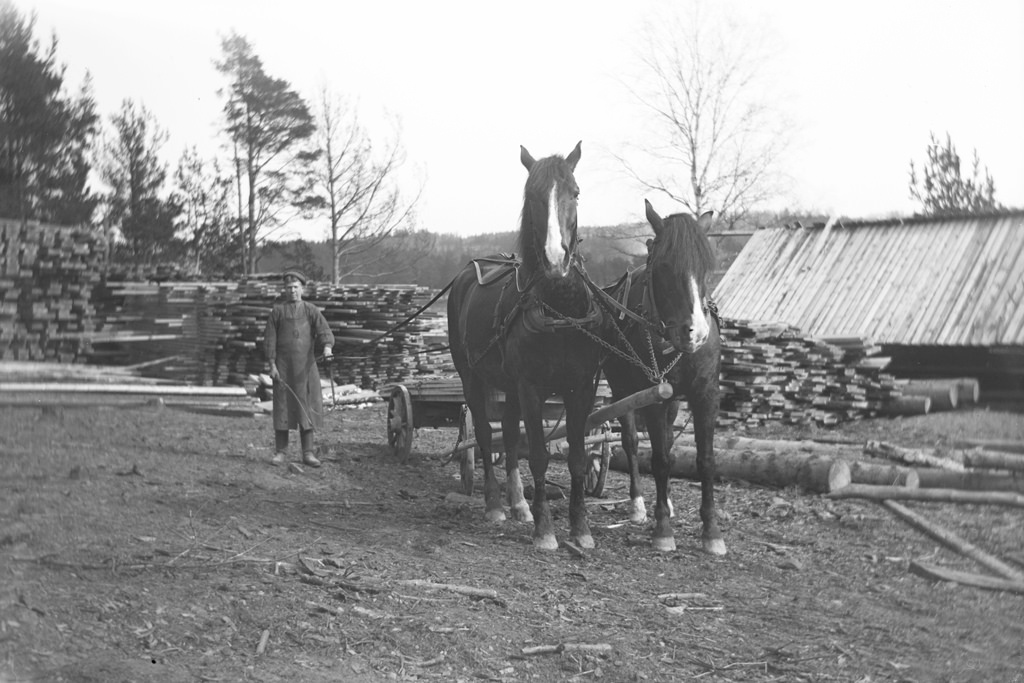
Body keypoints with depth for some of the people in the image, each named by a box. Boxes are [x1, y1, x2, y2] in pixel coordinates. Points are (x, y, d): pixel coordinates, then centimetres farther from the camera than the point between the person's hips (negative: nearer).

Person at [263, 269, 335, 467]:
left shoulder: (311, 311, 7)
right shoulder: (277, 311, 6)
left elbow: (324, 330, -6)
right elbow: (269, 338, 3)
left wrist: (327, 346, -27)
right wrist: (272, 364, -5)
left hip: (306, 366, 1)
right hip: (283, 367, 0)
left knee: (308, 406, 1)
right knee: (282, 406, 2)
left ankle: (308, 453, 7)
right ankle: (281, 452, 10)